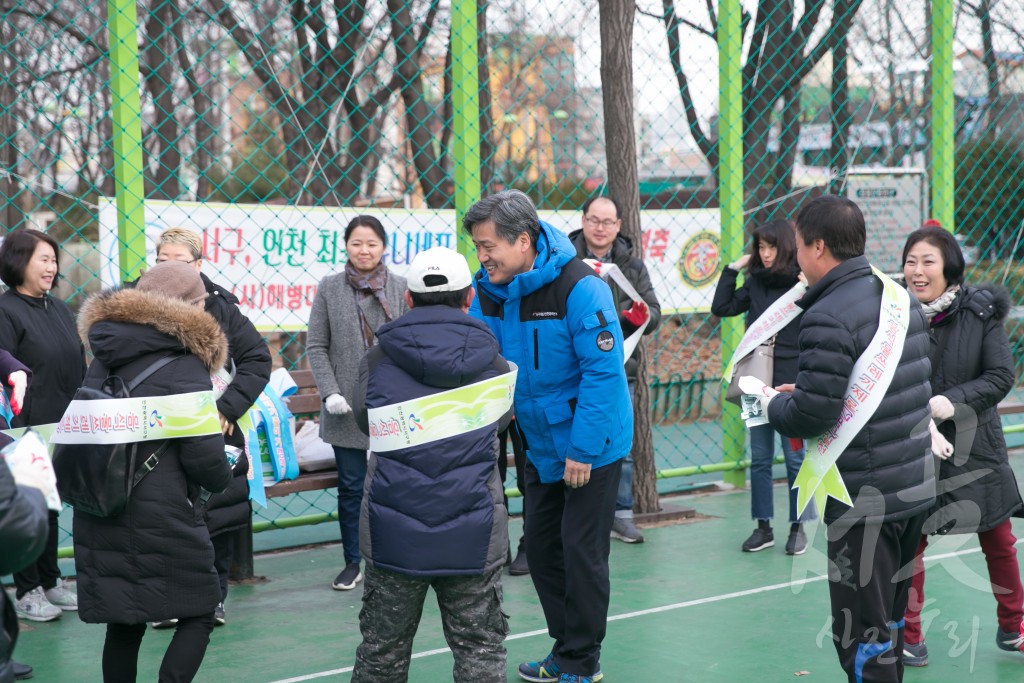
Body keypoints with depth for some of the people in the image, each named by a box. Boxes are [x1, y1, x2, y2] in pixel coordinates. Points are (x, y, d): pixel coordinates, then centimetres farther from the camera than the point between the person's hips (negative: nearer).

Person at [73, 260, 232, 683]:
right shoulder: (185, 367, -10)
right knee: (199, 612, 8)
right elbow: (203, 456, -13)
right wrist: (224, 478, 8)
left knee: (123, 619, 13)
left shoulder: (104, 357, 11)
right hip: (161, 517, -6)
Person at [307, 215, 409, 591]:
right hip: (347, 406, 1)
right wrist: (330, 392, -7)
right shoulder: (329, 288, 3)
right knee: (351, 486, 6)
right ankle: (353, 562, 17)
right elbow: (316, 346, 4)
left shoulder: (402, 288, 1)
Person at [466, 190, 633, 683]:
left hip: (591, 445, -7)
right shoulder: (489, 292, -5)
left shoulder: (579, 287, -24)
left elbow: (604, 371, -25)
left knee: (581, 551, -1)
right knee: (541, 545, 13)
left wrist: (583, 450, -24)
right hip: (540, 444, 7)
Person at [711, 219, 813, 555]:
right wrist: (732, 269, 5)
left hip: (791, 383, -5)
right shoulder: (755, 282, 8)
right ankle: (763, 527, 18)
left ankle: (798, 527, 13)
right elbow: (721, 308, 9)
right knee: (759, 458, 9)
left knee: (795, 458, 3)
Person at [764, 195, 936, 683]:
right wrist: (808, 391, 13)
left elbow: (809, 419, -21)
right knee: (889, 623, 21)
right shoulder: (902, 298, 8)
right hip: (917, 488, 9)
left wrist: (775, 404, 1)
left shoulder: (827, 319, -19)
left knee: (861, 635, 0)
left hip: (864, 500, -9)